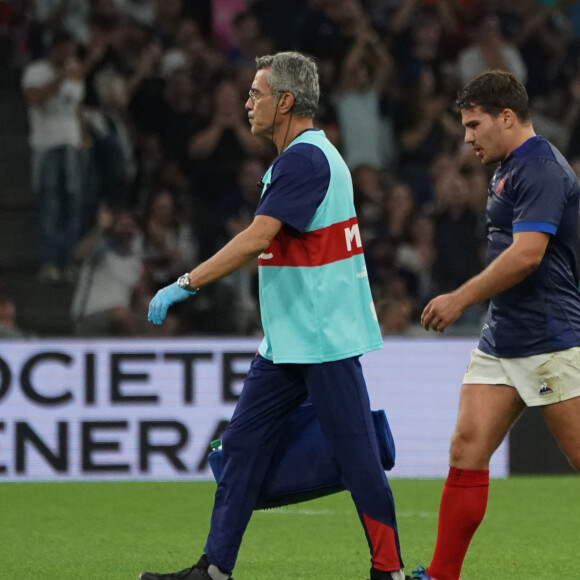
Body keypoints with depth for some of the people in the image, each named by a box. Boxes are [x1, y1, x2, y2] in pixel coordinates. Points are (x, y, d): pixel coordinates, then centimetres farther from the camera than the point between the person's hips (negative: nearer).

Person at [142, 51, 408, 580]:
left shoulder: (305, 158, -17)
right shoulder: (300, 156, 16)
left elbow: (257, 238, -25)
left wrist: (185, 284, -23)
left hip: (323, 339, -11)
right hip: (286, 341, 11)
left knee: (354, 453, -4)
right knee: (243, 443, 8)